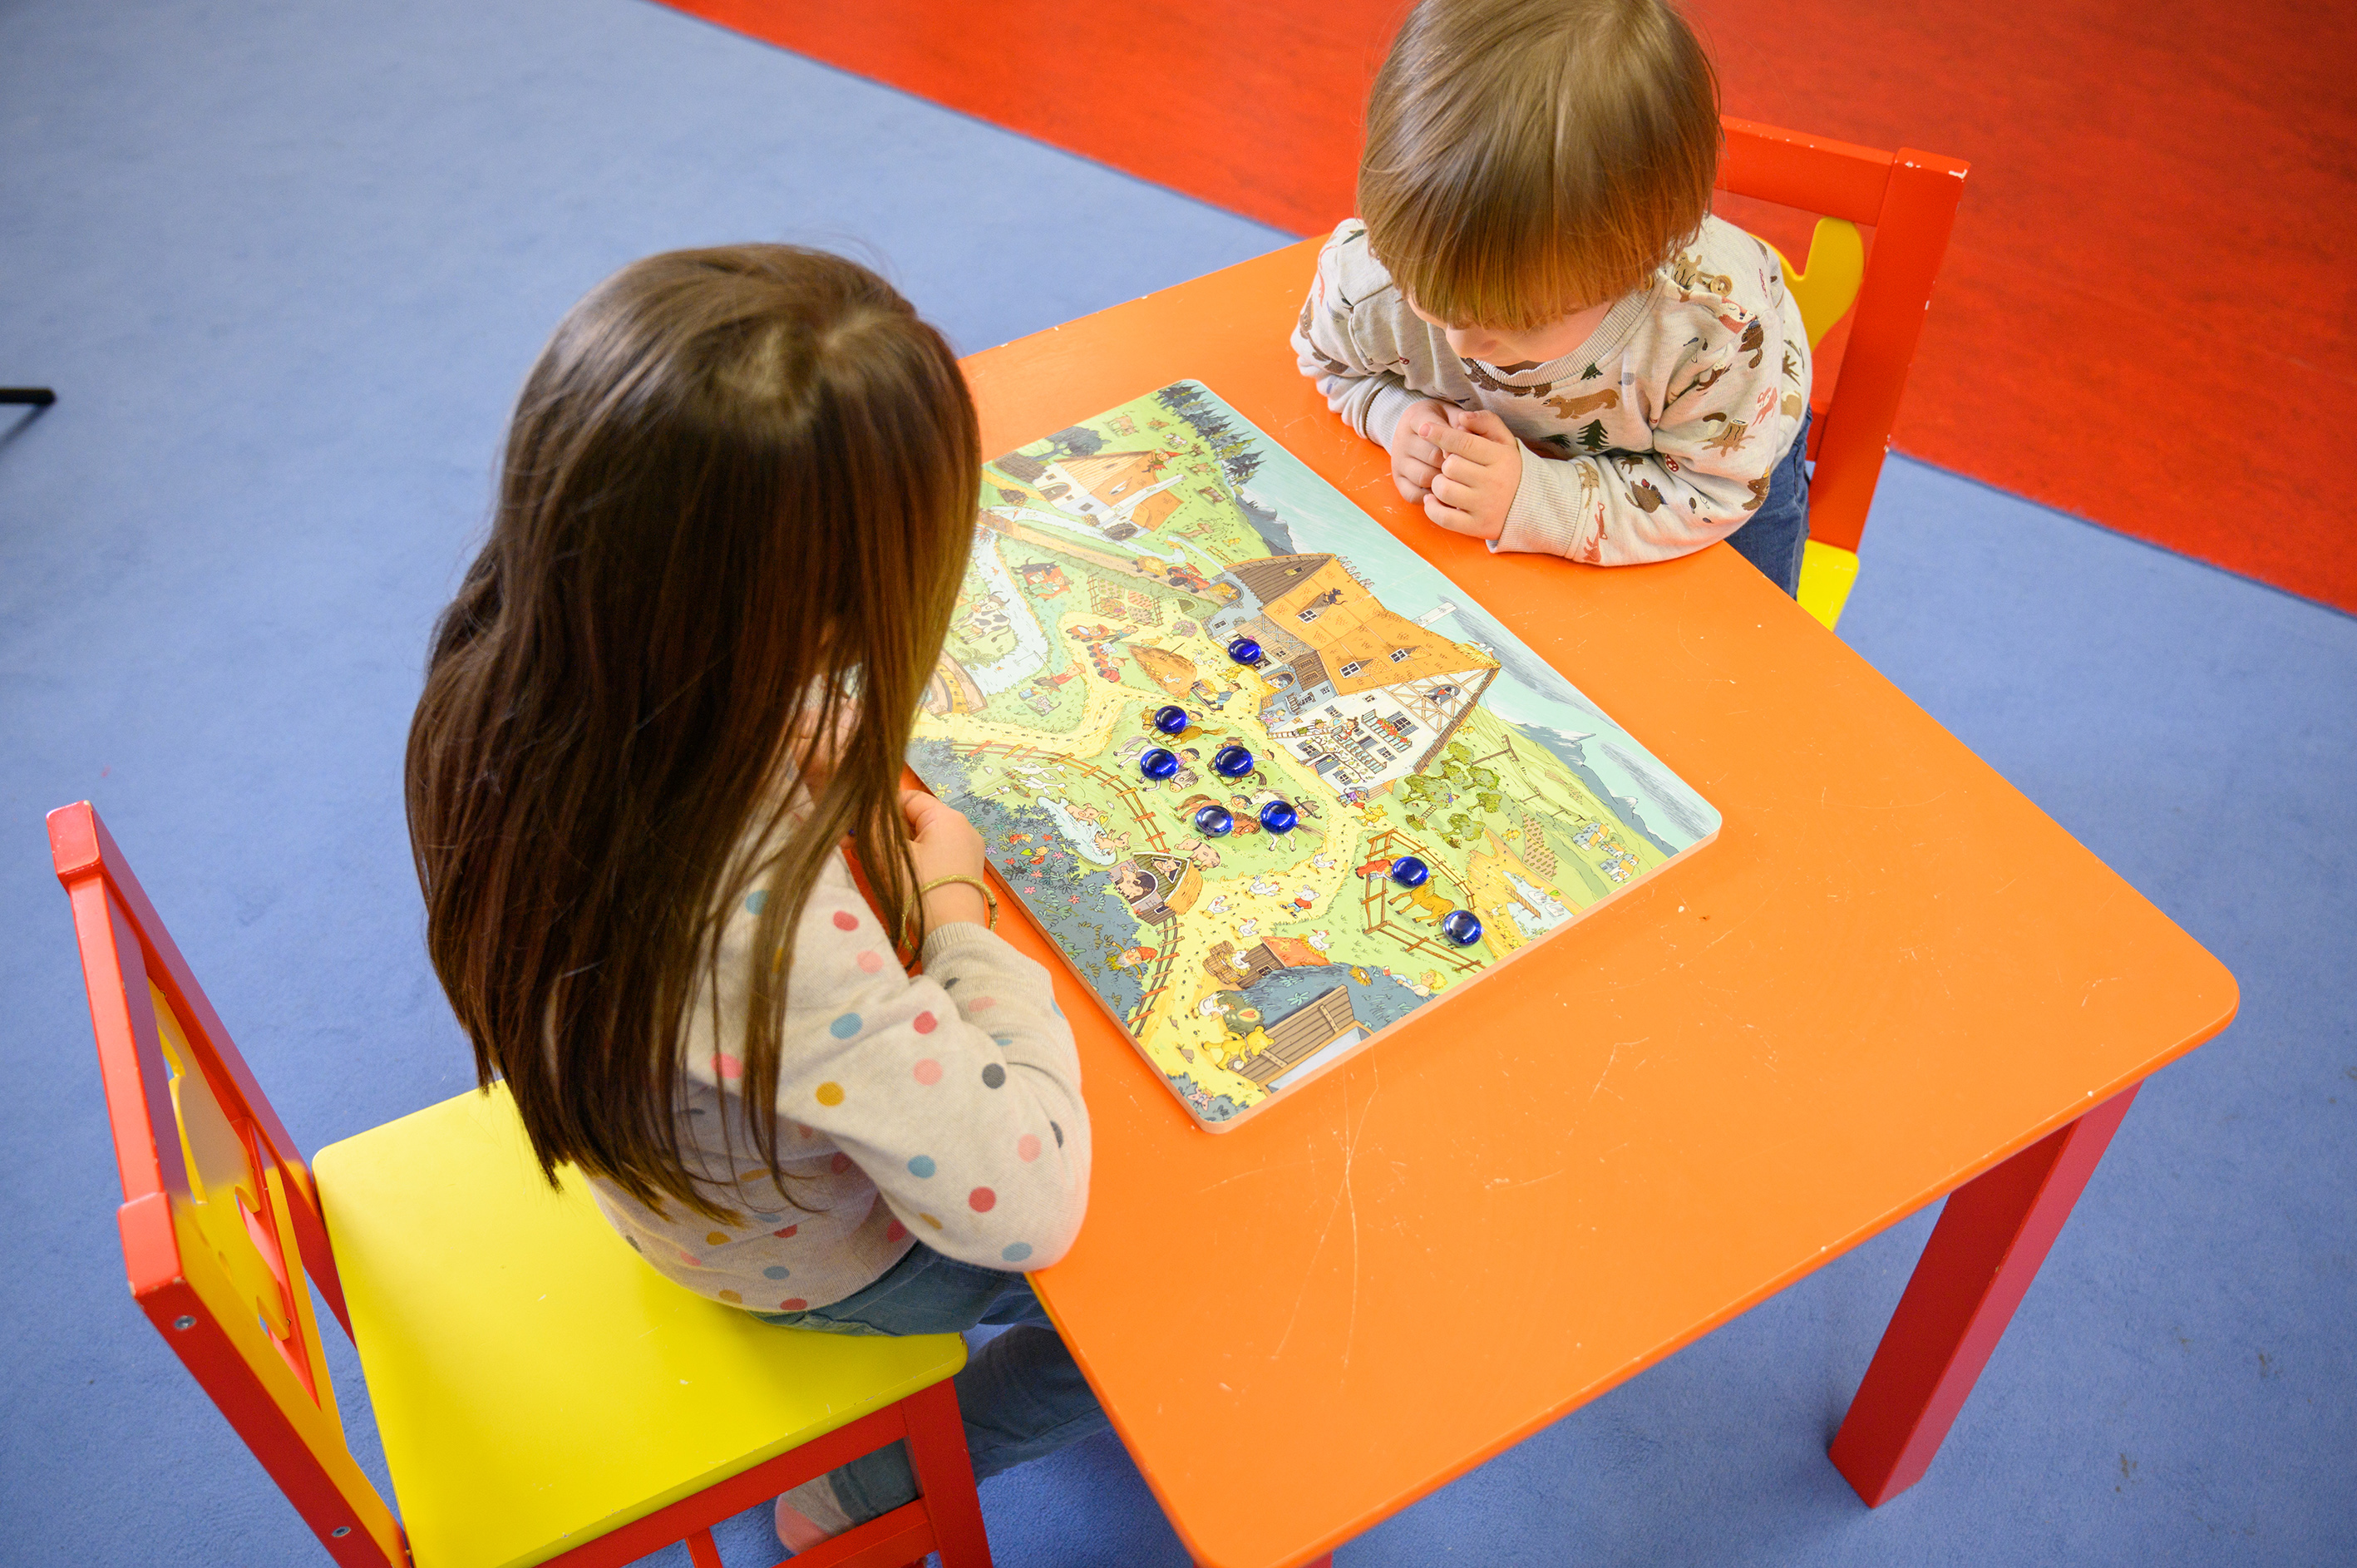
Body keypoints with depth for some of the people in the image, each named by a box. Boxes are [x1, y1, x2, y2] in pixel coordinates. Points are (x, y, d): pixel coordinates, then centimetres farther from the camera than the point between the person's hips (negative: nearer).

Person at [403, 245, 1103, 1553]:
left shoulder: (507, 678, -25)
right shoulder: (763, 935, -48)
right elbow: (1028, 1202, -35)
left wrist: (802, 756, -17)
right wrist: (958, 911, -25)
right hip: (813, 1261, -6)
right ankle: (863, 1492, 28)